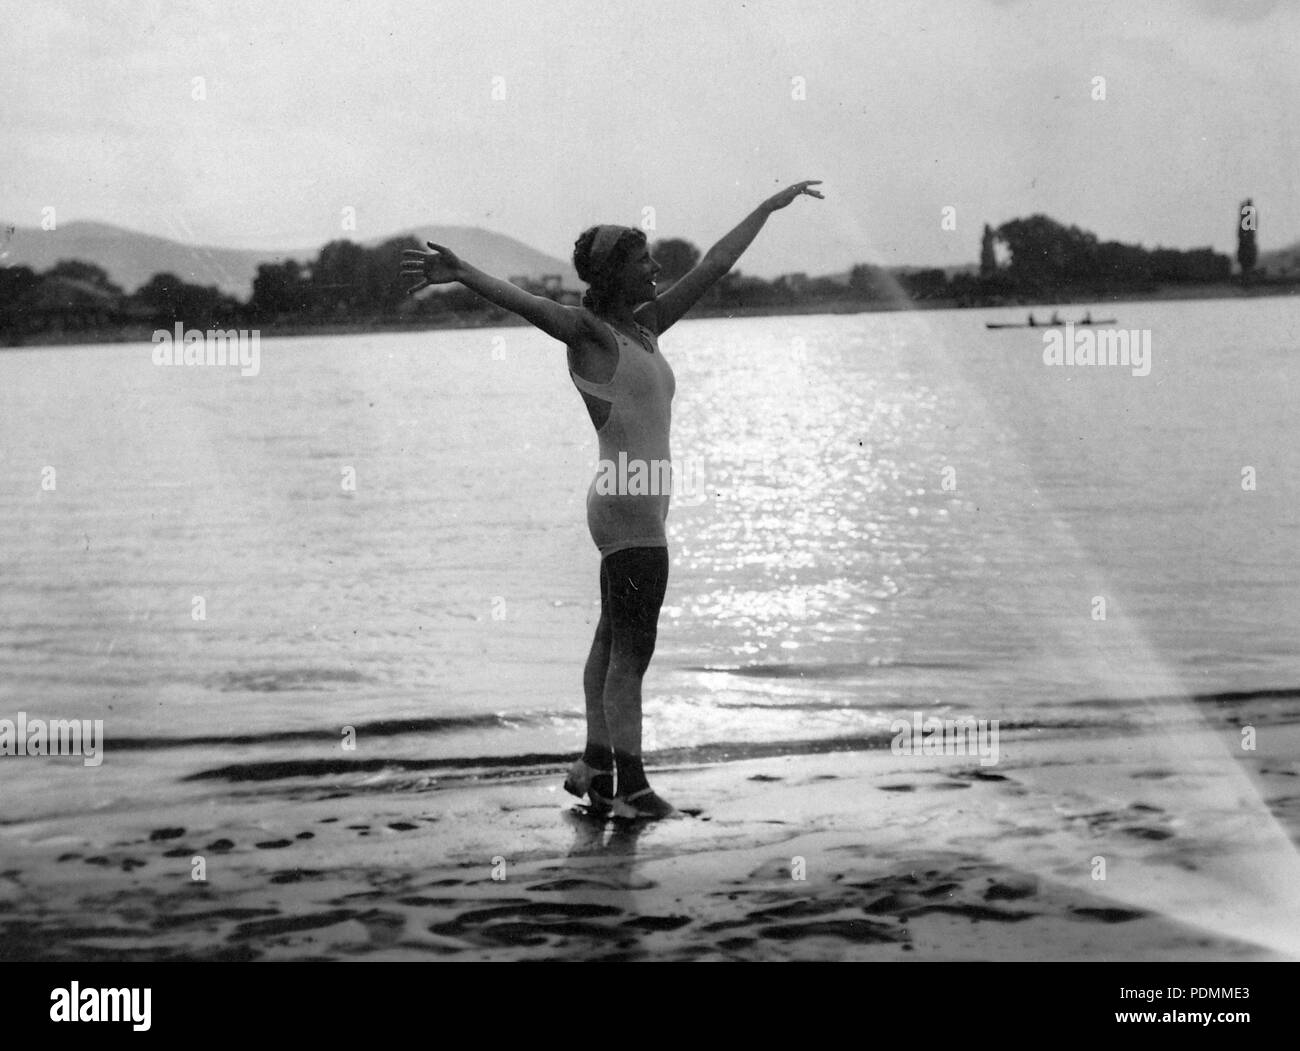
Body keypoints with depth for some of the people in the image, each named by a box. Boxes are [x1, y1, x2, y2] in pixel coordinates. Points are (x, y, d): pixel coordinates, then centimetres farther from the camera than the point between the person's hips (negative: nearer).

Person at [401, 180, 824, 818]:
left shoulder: (644, 327, 14)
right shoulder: (586, 330, -10)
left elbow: (712, 267, 21)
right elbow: (525, 301, -28)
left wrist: (770, 206, 26)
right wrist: (460, 275, -46)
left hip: (632, 509, 10)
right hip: (630, 509, -10)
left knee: (613, 644, 15)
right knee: (632, 651, -8)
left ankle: (596, 768, 24)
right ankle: (629, 785, -6)